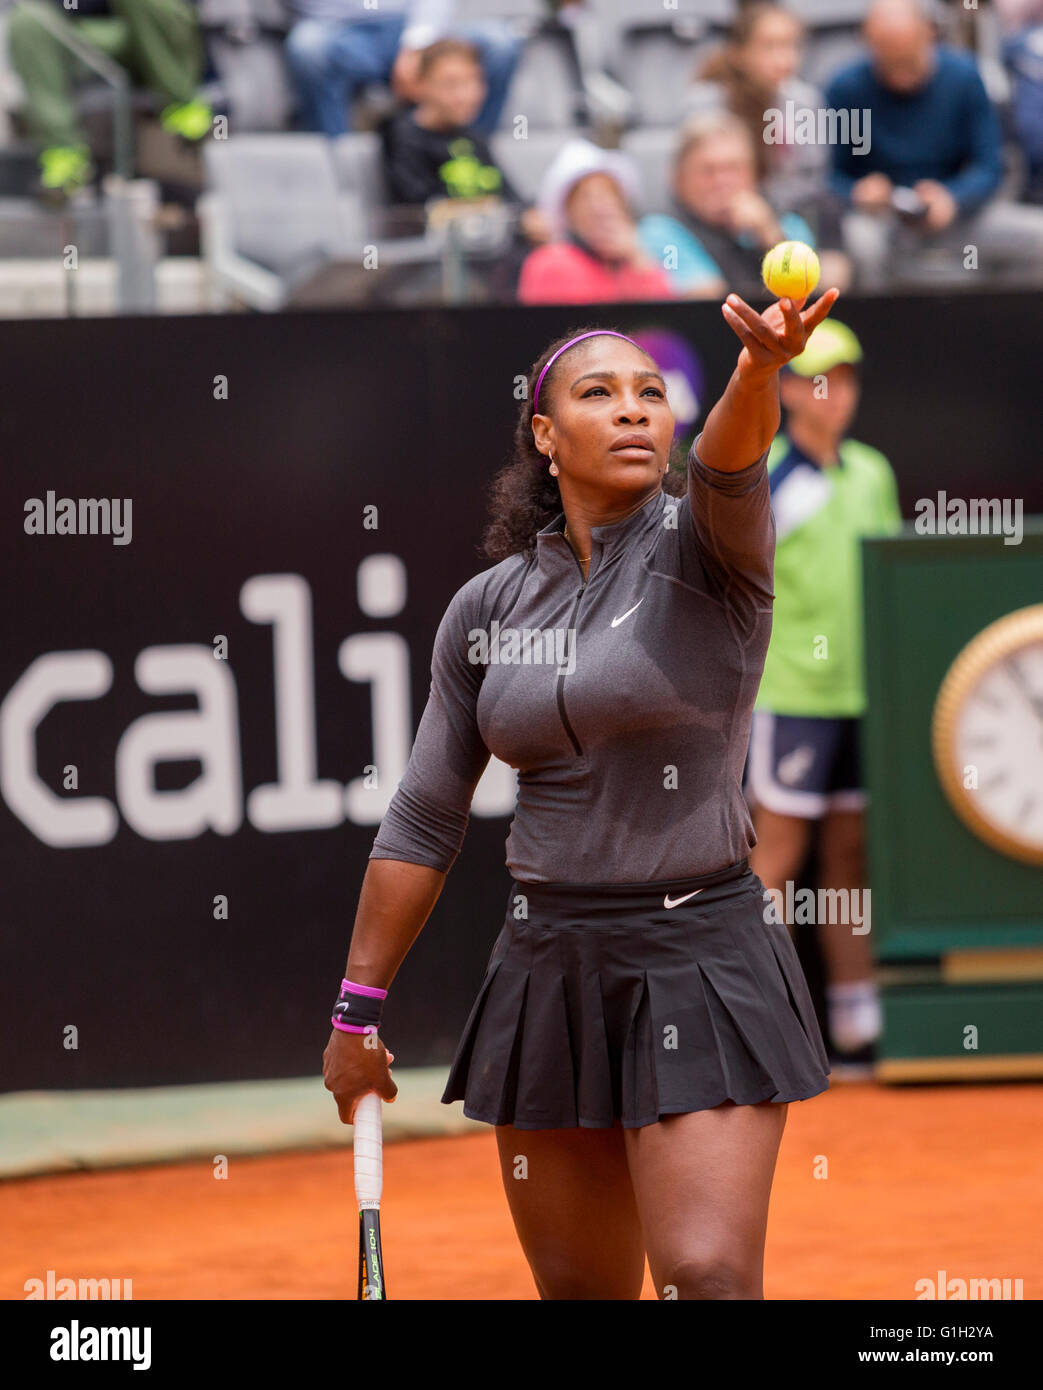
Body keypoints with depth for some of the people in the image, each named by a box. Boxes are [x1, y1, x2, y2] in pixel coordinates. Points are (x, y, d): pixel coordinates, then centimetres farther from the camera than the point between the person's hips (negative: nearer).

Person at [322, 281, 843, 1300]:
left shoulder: (703, 545, -6)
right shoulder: (486, 609, 6)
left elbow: (730, 466, -30)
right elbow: (424, 821, 12)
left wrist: (760, 371, -53)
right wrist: (358, 1007, 11)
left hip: (697, 958, -4)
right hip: (547, 969, 4)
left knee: (708, 1279, -17)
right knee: (578, 1289, 10)